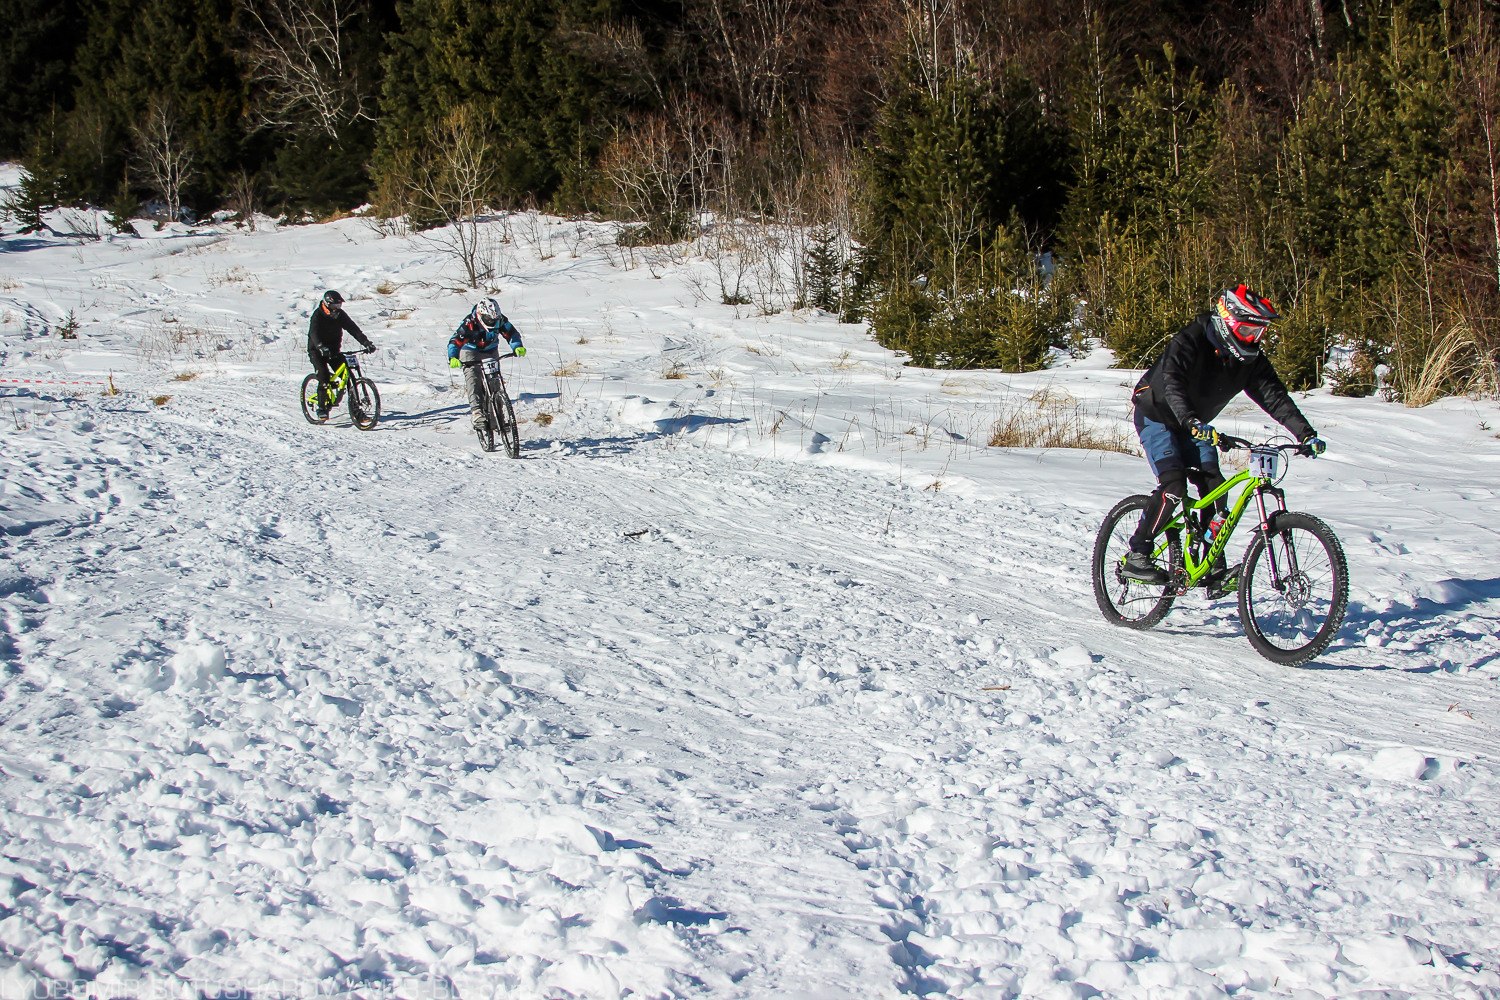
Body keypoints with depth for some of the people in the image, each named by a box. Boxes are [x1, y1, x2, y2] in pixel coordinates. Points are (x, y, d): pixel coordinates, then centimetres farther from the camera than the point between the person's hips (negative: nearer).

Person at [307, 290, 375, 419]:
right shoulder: (317, 315, -16)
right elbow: (314, 333, -31)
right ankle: (322, 408, -17)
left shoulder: (340, 314, -2)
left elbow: (353, 329, -7)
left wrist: (367, 343, -21)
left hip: (334, 350, 5)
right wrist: (321, 347, -49)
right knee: (323, 375, -24)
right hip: (317, 350, -4)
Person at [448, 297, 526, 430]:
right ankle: (476, 411, -34)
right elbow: (455, 341, -30)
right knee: (473, 379, -26)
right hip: (471, 353, -4)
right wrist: (453, 358, -45)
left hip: (491, 353, 4)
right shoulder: (469, 323, -28)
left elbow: (511, 333, -8)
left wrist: (517, 347, -26)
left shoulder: (500, 320, -18)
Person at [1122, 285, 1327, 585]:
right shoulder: (1191, 341, -27)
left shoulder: (1251, 360, -9)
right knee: (1173, 485, -23)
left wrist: (1307, 434, -21)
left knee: (1214, 484, -10)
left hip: (1195, 426, 6)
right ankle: (1137, 557, -17)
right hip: (1156, 415, -6)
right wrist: (1192, 422, -58)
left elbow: (1275, 397, -10)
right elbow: (1172, 383, -42)